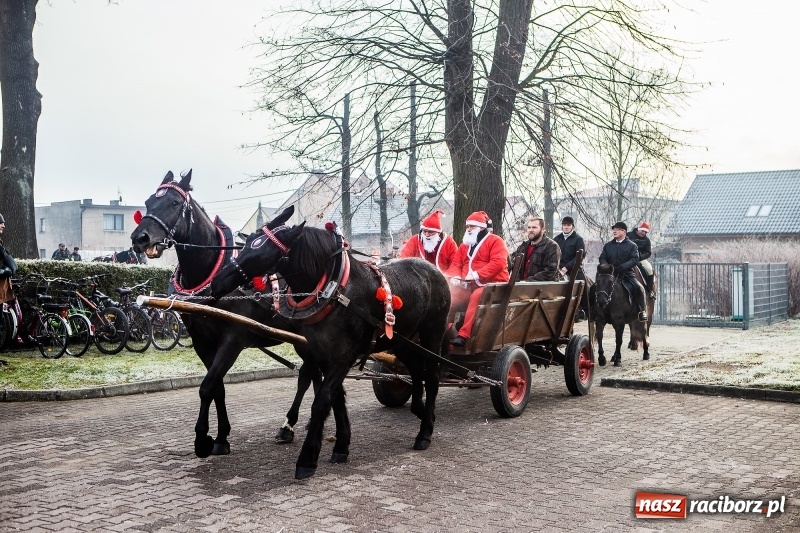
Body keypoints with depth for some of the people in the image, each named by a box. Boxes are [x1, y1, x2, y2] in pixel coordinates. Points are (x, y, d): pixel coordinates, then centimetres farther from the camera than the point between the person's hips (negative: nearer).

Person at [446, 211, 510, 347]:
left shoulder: (495, 241, -2)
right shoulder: (465, 244, 21)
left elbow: (498, 263, -17)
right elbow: (456, 263, 15)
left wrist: (477, 275, -24)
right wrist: (455, 277, -8)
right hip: (468, 286, 7)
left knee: (476, 297, -37)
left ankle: (464, 335, -40)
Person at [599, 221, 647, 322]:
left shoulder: (632, 245, 2)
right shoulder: (608, 245, 13)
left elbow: (635, 259, -9)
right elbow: (602, 258, 10)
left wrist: (621, 267, -24)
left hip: (627, 274, -3)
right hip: (611, 274, 3)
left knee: (639, 288, -23)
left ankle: (642, 311, -7)